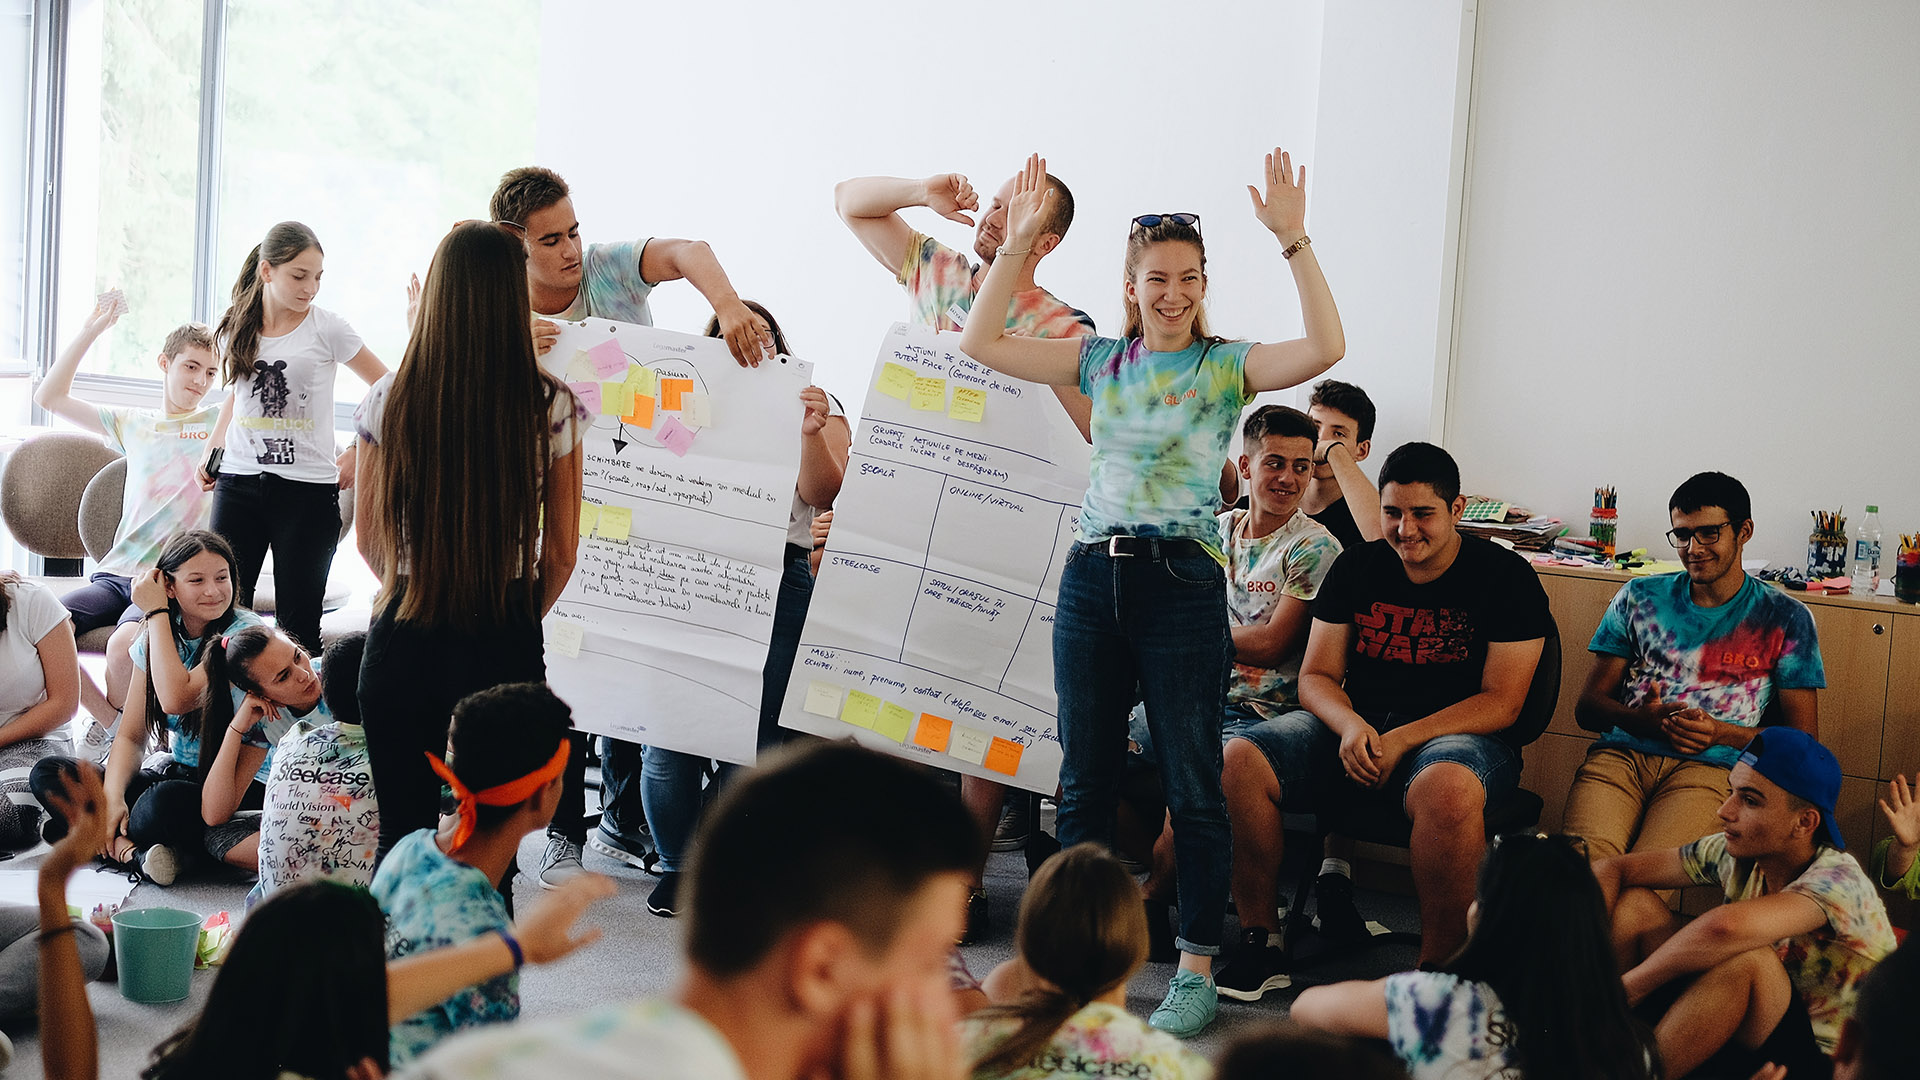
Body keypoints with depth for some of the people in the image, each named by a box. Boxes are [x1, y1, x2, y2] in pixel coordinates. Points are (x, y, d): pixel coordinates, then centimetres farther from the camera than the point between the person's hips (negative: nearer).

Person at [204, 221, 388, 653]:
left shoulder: (327, 329, -4)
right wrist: (211, 454, 15)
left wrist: (356, 455, -3)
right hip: (238, 483, 3)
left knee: (297, 620, -2)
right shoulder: (236, 329, 8)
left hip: (308, 488, -3)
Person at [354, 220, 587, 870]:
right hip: (506, 645, -1)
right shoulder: (552, 408, -8)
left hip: (404, 639, 1)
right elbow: (561, 554, 0)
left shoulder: (389, 401, -6)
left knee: (401, 838, 12)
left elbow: (367, 536, 6)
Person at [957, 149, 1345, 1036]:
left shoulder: (1228, 366, 1)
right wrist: (1018, 242, 3)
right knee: (1084, 779, 10)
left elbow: (1326, 348, -16)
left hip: (1181, 582, -4)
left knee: (1193, 786, -1)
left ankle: (1197, 969, 9)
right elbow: (982, 343, 9)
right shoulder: (1100, 360, 12)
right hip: (1093, 577, 4)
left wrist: (1292, 242, -21)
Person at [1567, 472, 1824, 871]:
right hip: (1621, 753, 2)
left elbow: (1802, 738, 11)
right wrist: (1645, 720, -6)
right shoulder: (1639, 598, 19)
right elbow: (1588, 706, 16)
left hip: (1709, 767, -2)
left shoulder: (1784, 619, 13)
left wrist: (1720, 733, -7)